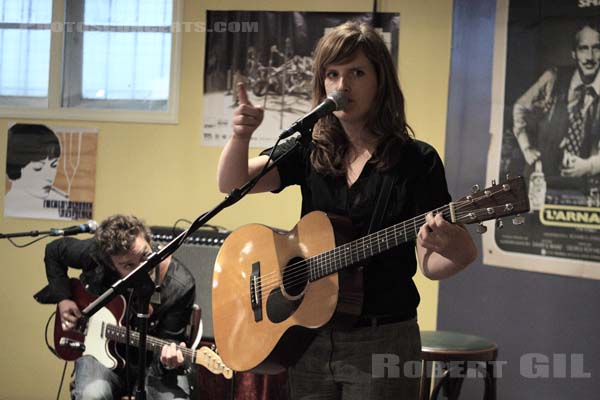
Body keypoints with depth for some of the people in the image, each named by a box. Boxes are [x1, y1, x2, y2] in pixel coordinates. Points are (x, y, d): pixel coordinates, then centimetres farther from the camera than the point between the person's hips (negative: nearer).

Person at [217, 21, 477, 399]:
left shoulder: (416, 160, -7)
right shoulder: (310, 153, 5)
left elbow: (430, 264, -10)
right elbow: (232, 183, -4)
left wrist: (455, 250, -32)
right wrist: (240, 136, -24)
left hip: (382, 343, -4)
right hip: (307, 340, 4)